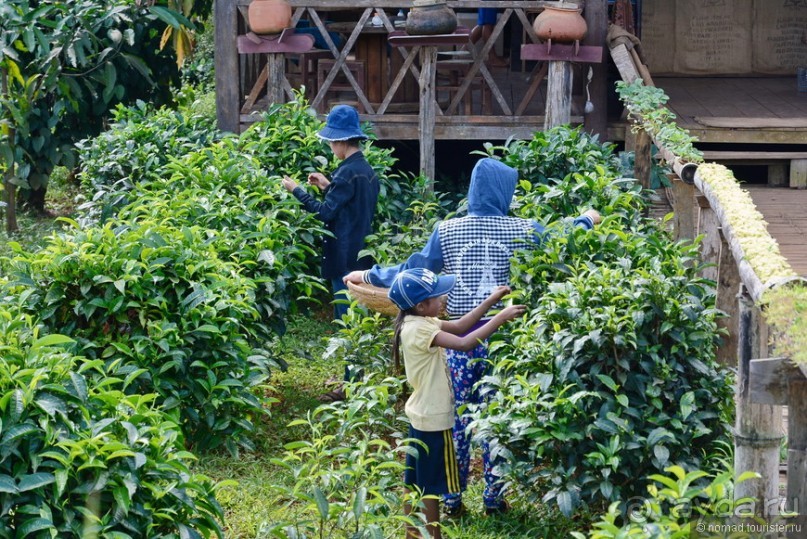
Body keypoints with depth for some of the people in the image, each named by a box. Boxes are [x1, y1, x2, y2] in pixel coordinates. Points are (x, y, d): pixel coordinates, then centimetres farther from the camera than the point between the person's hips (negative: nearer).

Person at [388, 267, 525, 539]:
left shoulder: (418, 321, 4)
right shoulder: (419, 329, -26)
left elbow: (459, 326, 6)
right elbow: (464, 343, -33)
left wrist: (491, 300, -1)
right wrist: (501, 317, -30)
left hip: (421, 415, 10)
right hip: (434, 419, -10)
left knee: (415, 482, 18)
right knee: (431, 487, 4)